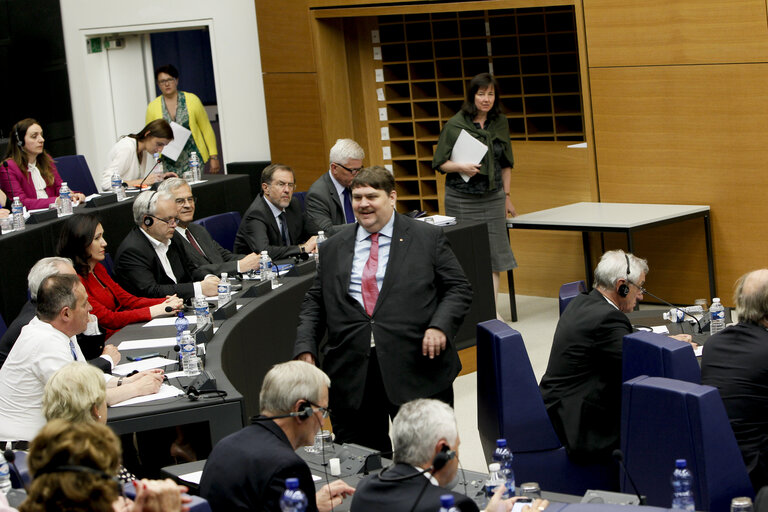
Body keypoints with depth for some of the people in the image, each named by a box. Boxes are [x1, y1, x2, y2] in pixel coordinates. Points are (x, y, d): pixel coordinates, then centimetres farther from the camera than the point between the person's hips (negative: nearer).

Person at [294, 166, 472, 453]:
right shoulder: (334, 248, 14)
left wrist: (440, 326, -14)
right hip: (352, 373, 3)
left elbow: (459, 289, 3)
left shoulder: (428, 238, 5)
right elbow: (314, 303, 15)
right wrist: (305, 348, 1)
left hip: (416, 366, -2)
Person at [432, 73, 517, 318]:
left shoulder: (500, 123, 7)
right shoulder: (455, 125, -5)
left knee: (494, 252, -2)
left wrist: (506, 196, 14)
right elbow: (439, 162, -2)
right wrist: (460, 167, -20)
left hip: (492, 197, 3)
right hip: (462, 199, -3)